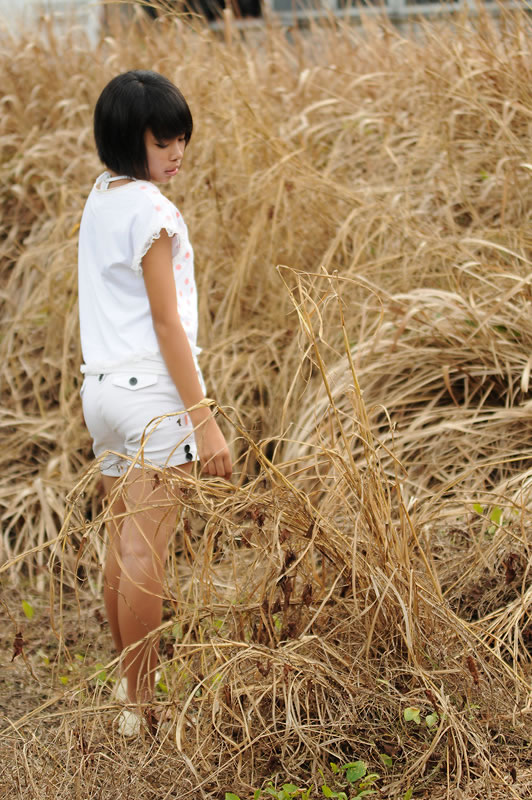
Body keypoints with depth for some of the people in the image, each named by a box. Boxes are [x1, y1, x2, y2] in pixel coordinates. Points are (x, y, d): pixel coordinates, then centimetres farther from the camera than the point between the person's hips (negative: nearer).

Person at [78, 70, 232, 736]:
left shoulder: (99, 199, 13)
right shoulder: (152, 210, -13)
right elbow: (166, 322, -15)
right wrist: (205, 419, -14)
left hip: (102, 388, 9)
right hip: (151, 389, -9)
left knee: (122, 545, 15)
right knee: (146, 553, -5)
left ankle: (129, 684, 26)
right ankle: (140, 708, 0)